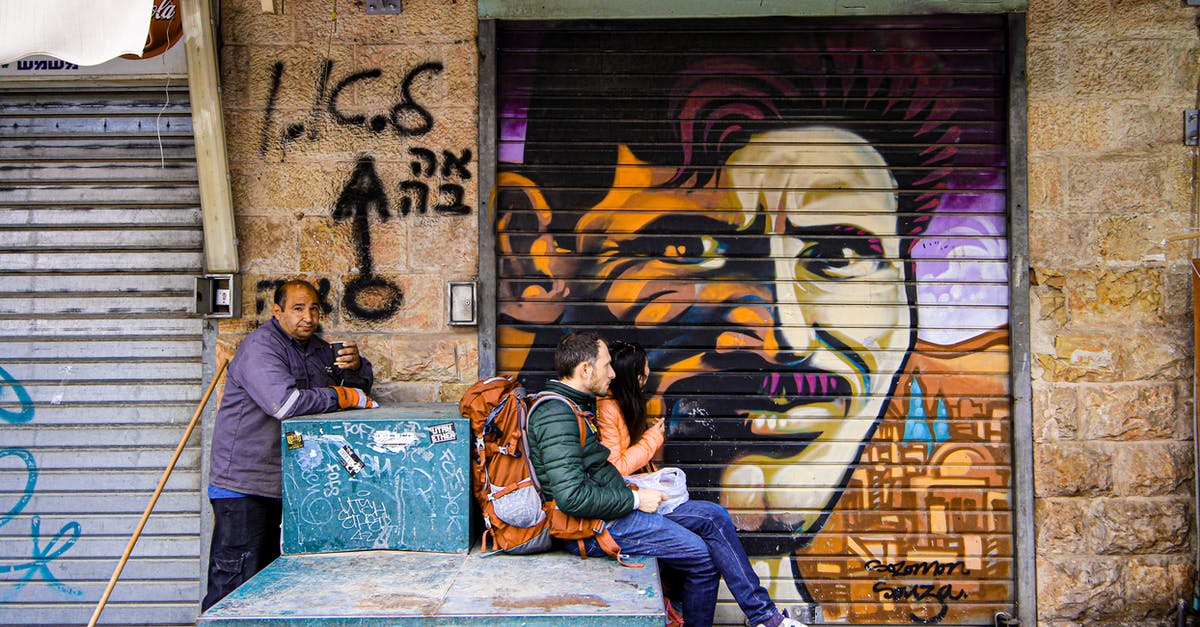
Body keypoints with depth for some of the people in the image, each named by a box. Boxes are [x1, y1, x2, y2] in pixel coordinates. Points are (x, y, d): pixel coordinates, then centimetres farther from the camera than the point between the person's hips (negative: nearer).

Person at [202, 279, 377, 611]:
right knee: (235, 585, -7)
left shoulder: (316, 347, 14)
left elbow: (362, 383, 20)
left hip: (287, 483, 9)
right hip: (243, 484, -8)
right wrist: (348, 397, -19)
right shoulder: (260, 346, -13)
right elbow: (284, 401, -29)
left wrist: (355, 365, -5)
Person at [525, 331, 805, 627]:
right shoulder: (556, 415, -20)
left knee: (714, 516, 4)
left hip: (615, 505, 11)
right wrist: (634, 499, -17)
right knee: (703, 556, -12)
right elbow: (572, 496, -28)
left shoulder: (577, 404, 14)